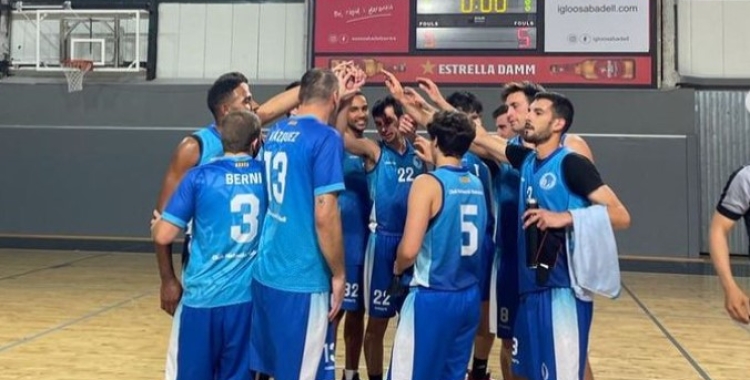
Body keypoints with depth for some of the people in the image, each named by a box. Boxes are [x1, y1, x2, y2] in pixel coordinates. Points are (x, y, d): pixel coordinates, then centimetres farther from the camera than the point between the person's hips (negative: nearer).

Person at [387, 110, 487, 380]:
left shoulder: (428, 183, -14)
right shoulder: (476, 184, 6)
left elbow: (409, 250, -22)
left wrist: (398, 268, 3)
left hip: (433, 297, -7)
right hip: (469, 296, 7)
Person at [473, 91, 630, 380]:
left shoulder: (572, 164, -10)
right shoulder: (525, 159, 10)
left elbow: (621, 217, -14)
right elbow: (477, 136, 19)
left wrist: (564, 217, -24)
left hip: (562, 290, -7)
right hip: (530, 287, 8)